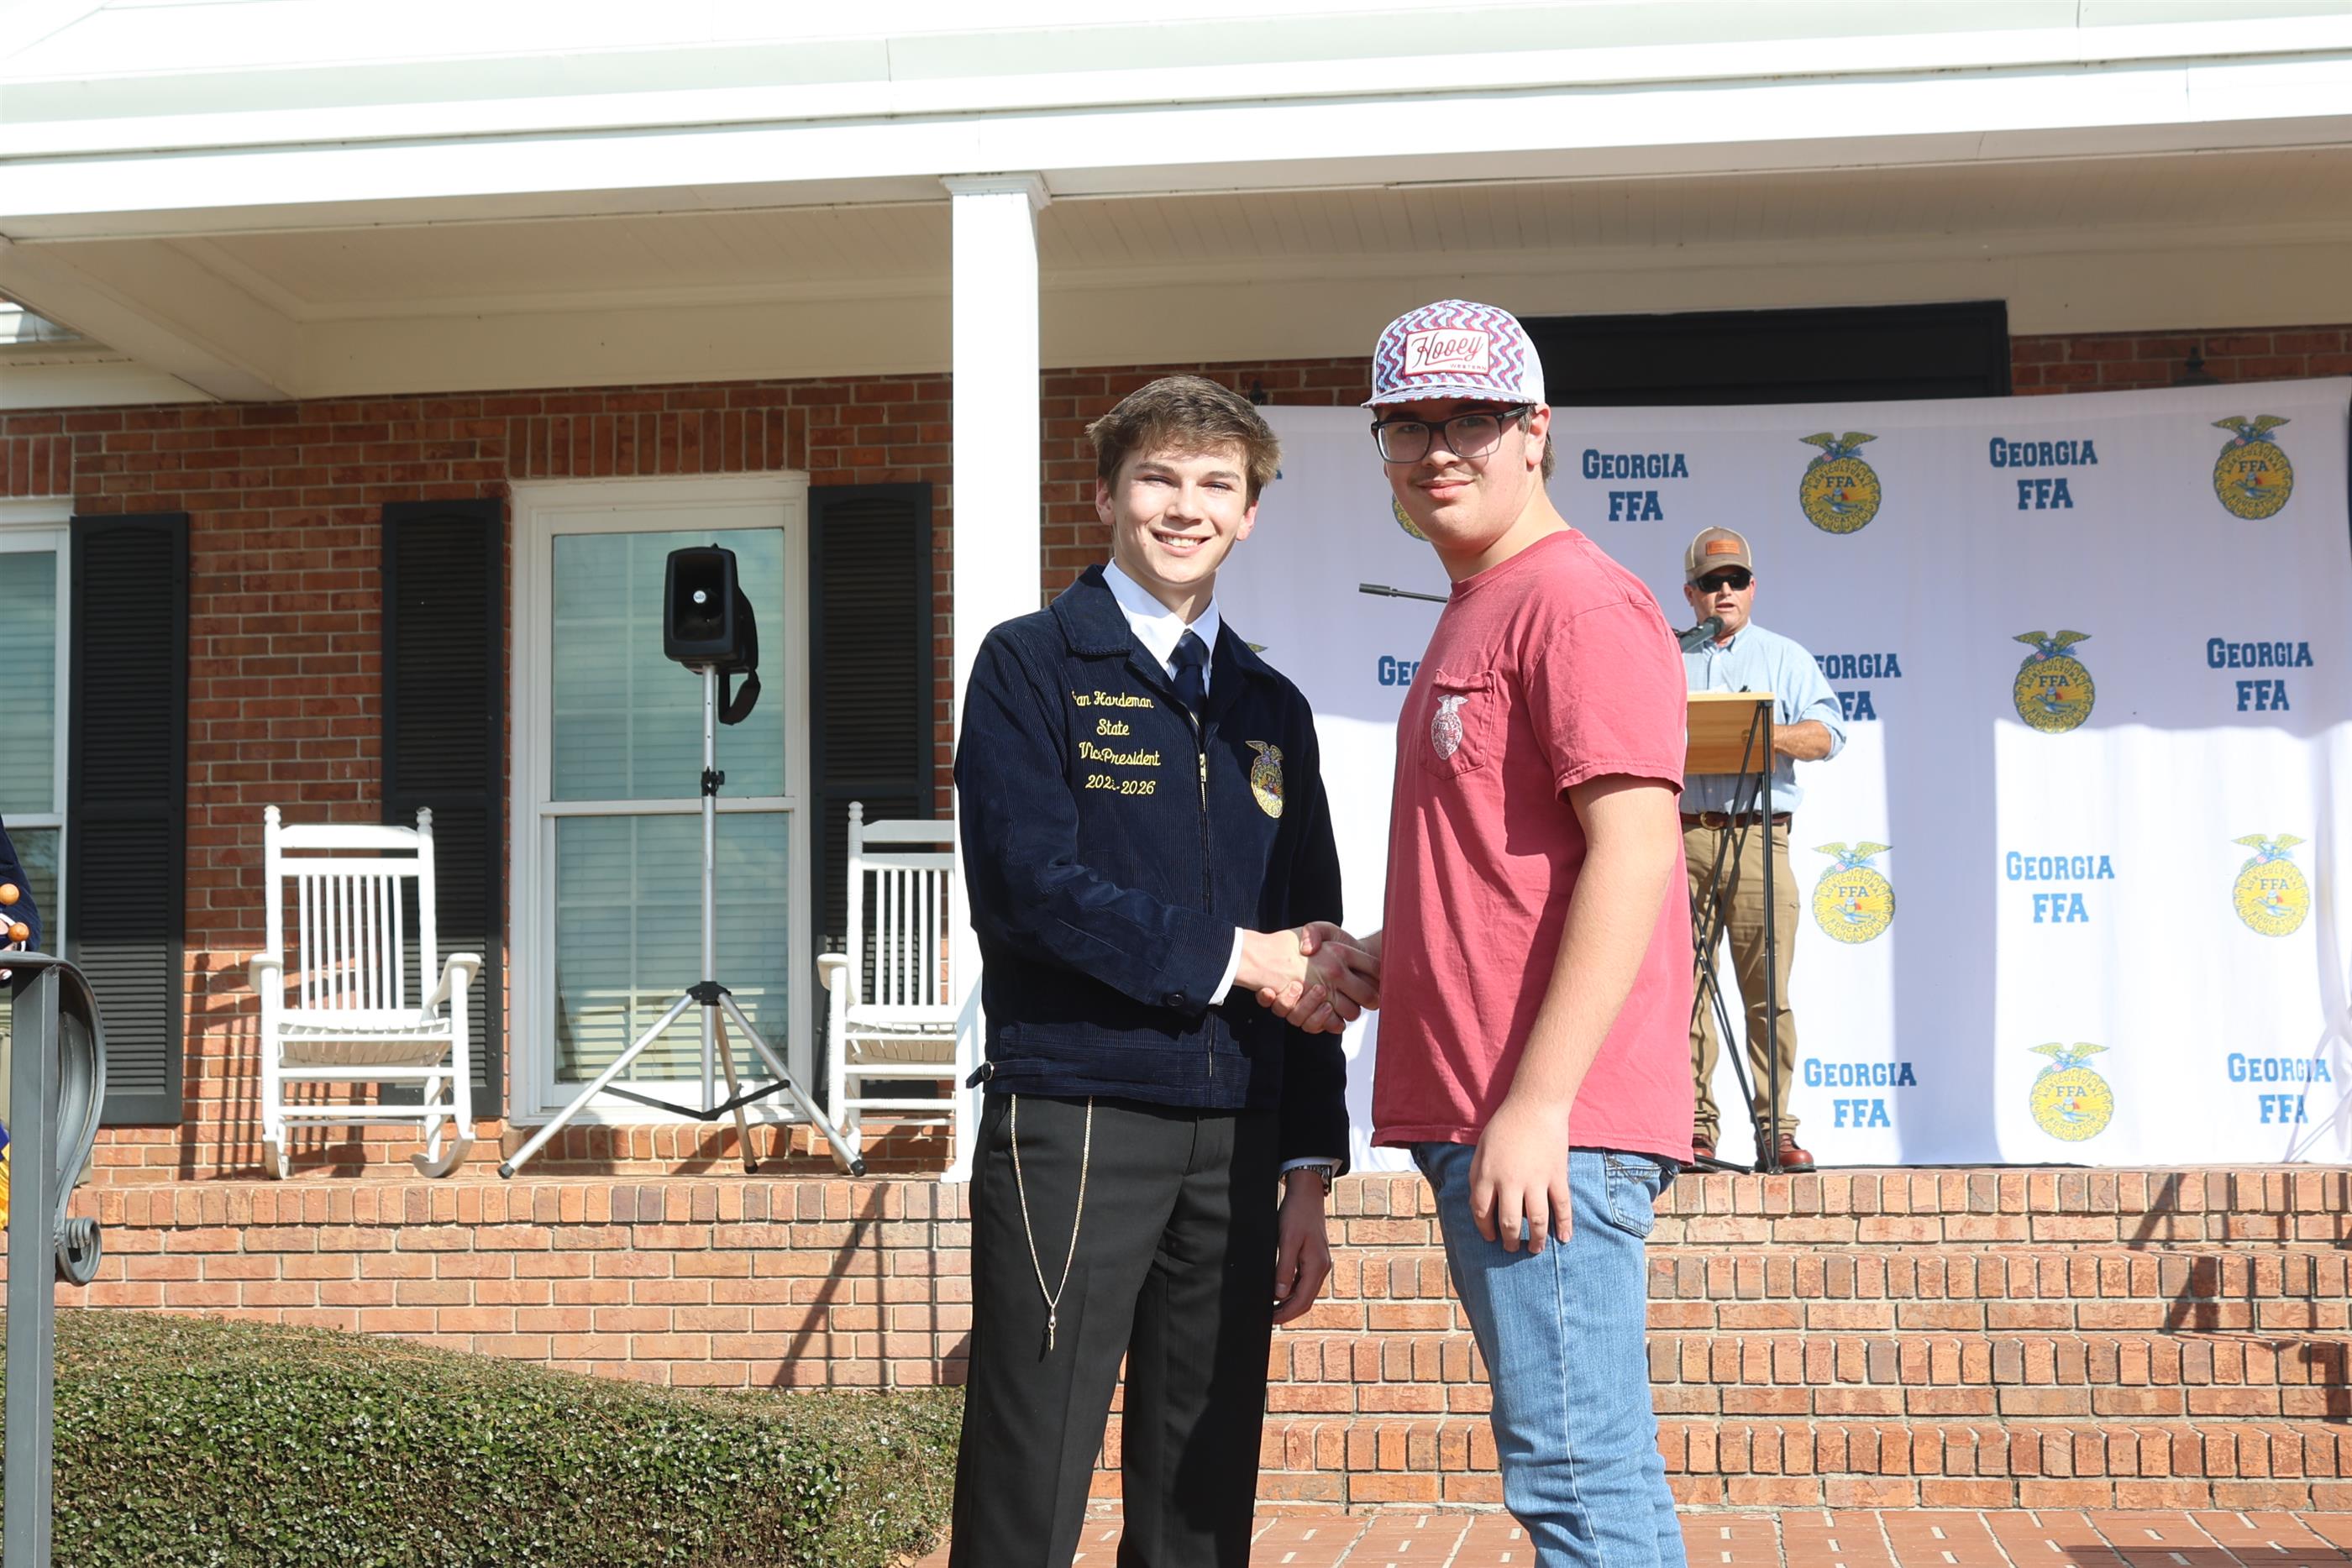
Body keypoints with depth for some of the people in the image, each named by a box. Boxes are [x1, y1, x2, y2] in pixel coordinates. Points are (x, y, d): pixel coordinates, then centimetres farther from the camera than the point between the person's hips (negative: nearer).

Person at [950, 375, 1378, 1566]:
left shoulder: (1270, 708, 17)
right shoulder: (1033, 664, 2)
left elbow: (1314, 963, 16)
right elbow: (1031, 885, -12)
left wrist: (1307, 1170, 10)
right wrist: (1232, 956, -8)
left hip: (1236, 1139, 5)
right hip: (1073, 1121, -5)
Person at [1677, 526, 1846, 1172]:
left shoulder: (1785, 657, 15)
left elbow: (1828, 734, 3)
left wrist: (1762, 732, -13)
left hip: (1757, 834, -1)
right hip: (1680, 835, 2)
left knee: (1768, 989, -5)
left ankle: (1775, 1125, -2)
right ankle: (1696, 1122, 2)